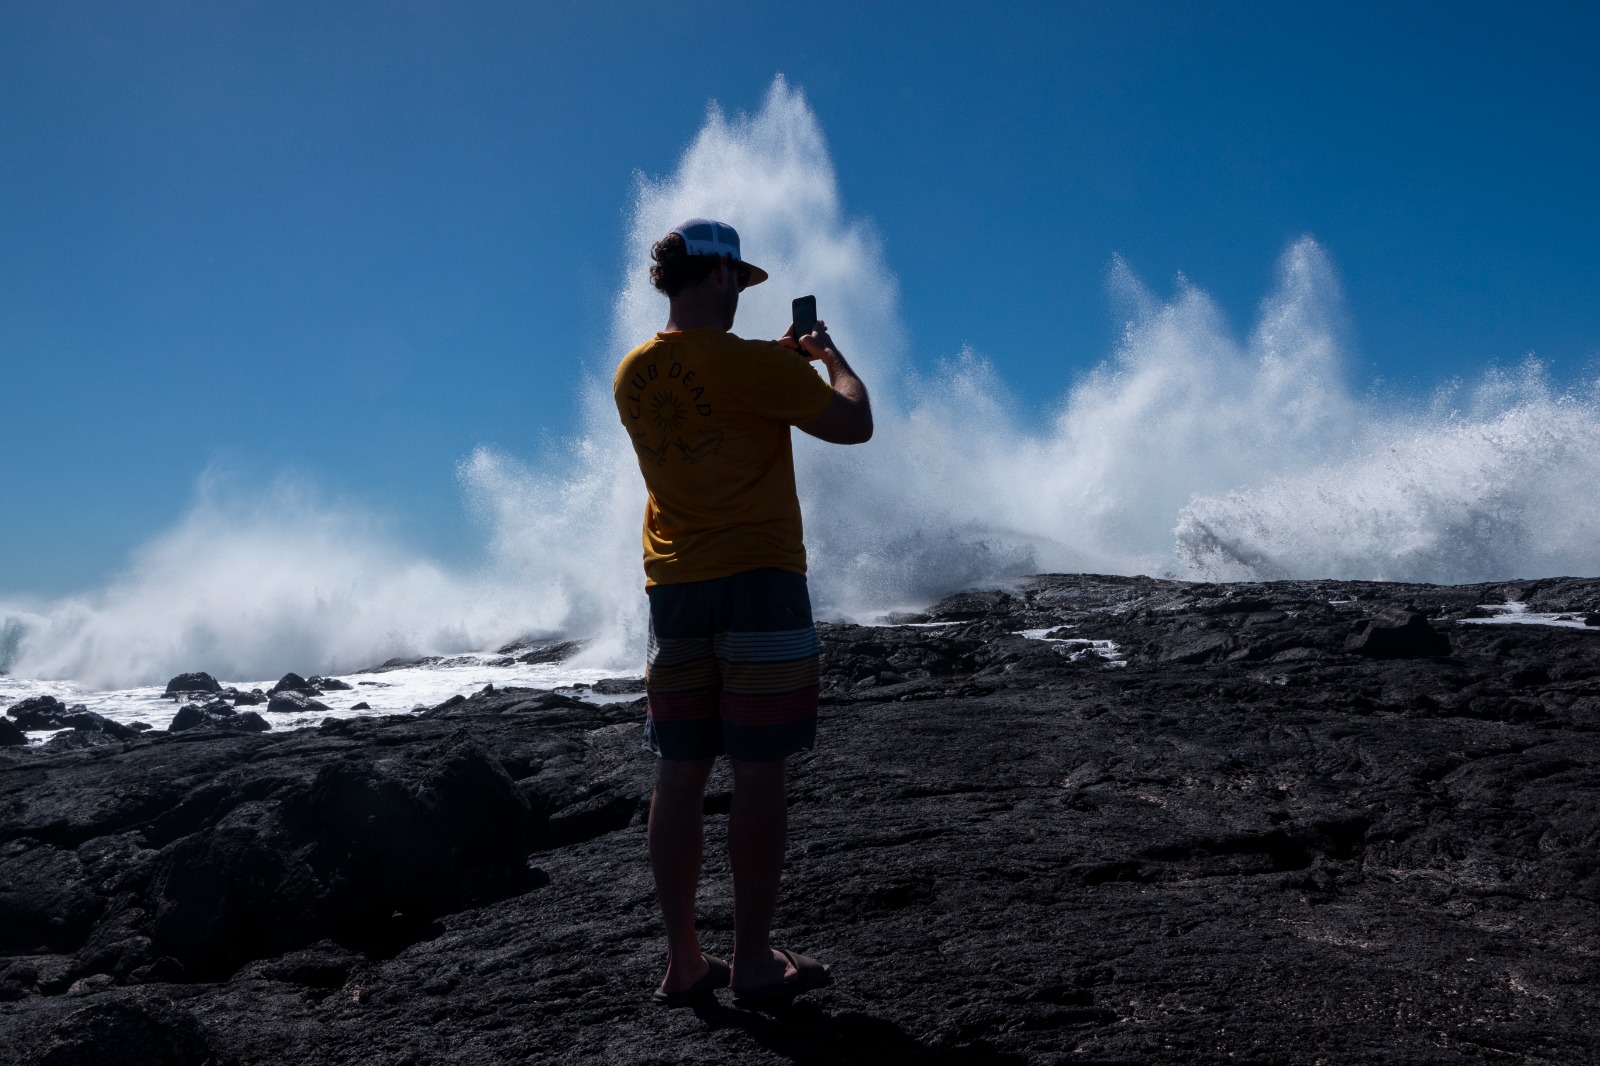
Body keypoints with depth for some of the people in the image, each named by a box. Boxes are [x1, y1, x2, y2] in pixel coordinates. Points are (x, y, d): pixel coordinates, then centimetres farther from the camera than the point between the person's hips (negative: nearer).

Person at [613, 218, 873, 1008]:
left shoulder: (633, 374, 7)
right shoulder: (752, 364, -12)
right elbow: (853, 425, -8)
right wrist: (829, 355, 9)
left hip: (674, 589, 6)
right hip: (760, 584, -6)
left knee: (678, 777, 8)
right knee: (758, 774, 0)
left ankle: (683, 962, 14)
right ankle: (754, 962, 7)